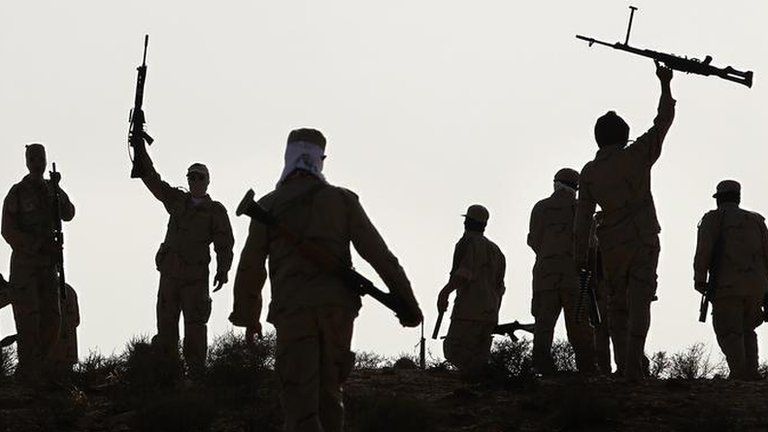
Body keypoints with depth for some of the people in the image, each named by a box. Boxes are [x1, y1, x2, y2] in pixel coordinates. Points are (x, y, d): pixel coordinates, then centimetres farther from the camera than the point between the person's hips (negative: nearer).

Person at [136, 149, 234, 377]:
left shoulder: (216, 211, 4)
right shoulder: (177, 201, 14)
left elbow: (224, 244, 0)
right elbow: (151, 179, 12)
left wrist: (222, 271, -12)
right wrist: (140, 152, 3)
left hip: (196, 276, -4)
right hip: (170, 273, 4)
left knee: (195, 324, -6)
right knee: (166, 321, 1)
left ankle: (196, 370, -4)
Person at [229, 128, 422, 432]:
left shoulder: (268, 206, 3)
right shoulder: (342, 200, 6)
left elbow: (250, 268, 8)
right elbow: (378, 253, 2)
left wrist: (247, 317, 22)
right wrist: (406, 301, 5)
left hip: (292, 312, -2)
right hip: (338, 309, 2)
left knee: (300, 399, -6)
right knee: (329, 394, 16)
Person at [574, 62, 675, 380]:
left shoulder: (590, 172, 2)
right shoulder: (638, 156, -3)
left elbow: (583, 218, 1)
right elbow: (663, 121, 5)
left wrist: (581, 258, 6)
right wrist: (665, 85, 16)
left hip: (612, 245, 2)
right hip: (644, 241, -1)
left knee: (618, 304, 12)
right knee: (639, 303, -6)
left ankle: (624, 362, 3)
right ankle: (634, 363, -18)